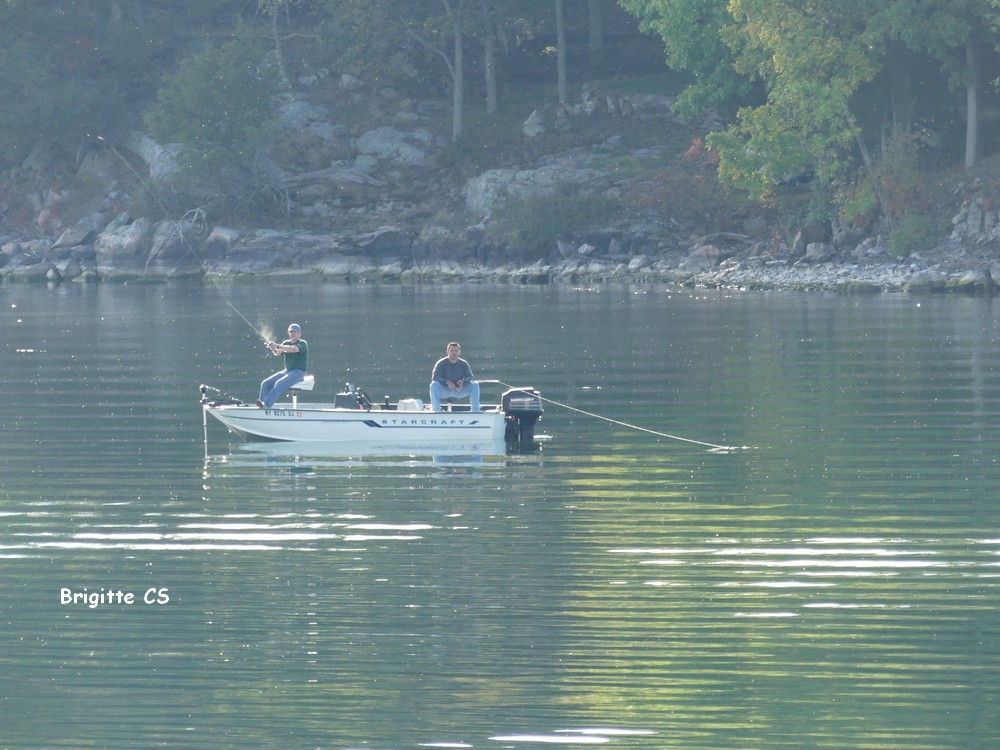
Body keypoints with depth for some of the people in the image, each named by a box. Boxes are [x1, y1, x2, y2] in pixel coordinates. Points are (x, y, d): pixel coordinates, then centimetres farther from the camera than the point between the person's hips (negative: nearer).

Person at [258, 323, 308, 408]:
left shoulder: (302, 344, -6)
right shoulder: (286, 343, 14)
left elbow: (293, 349, -27)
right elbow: (277, 353, 0)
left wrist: (277, 346, -34)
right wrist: (272, 348, -24)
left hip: (298, 372, -8)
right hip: (287, 371, 8)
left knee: (279, 384, -32)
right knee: (265, 383, -8)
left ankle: (266, 405, -36)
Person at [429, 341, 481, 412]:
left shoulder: (463, 364, 2)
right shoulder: (441, 363, -5)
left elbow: (469, 377, -5)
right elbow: (434, 378, -16)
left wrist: (463, 382, -29)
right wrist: (447, 382, -31)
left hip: (459, 391, 2)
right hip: (444, 390, -2)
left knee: (475, 385, -17)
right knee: (434, 384, -33)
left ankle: (475, 409, -17)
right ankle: (436, 409, -32)